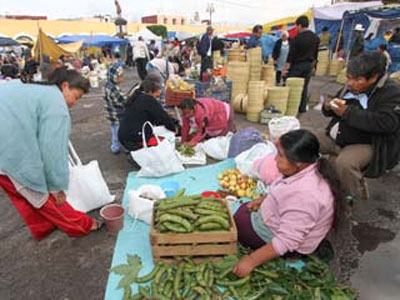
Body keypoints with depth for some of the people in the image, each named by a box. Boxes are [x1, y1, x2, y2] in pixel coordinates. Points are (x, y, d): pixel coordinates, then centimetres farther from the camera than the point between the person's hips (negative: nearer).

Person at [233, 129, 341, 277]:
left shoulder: (303, 195, -40)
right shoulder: (309, 167, -12)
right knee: (243, 209, 21)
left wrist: (251, 261, -29)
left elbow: (286, 241, -34)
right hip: (282, 221, 9)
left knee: (235, 221, 3)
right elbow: (286, 193, 9)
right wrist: (264, 199, 4)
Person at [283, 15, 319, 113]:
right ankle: (302, 108, 15)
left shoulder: (297, 38, -14)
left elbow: (291, 55, -15)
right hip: (308, 65, 6)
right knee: (304, 87, 11)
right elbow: (315, 54, 12)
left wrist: (285, 68, -12)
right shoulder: (315, 37, 6)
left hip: (297, 65, -6)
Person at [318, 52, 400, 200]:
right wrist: (328, 107, -9)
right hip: (335, 137, 7)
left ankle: (352, 199, -7)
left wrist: (348, 112, -27)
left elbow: (387, 123, -28)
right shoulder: (351, 87, 6)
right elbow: (334, 112, 18)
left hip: (365, 145, -7)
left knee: (344, 163, -34)